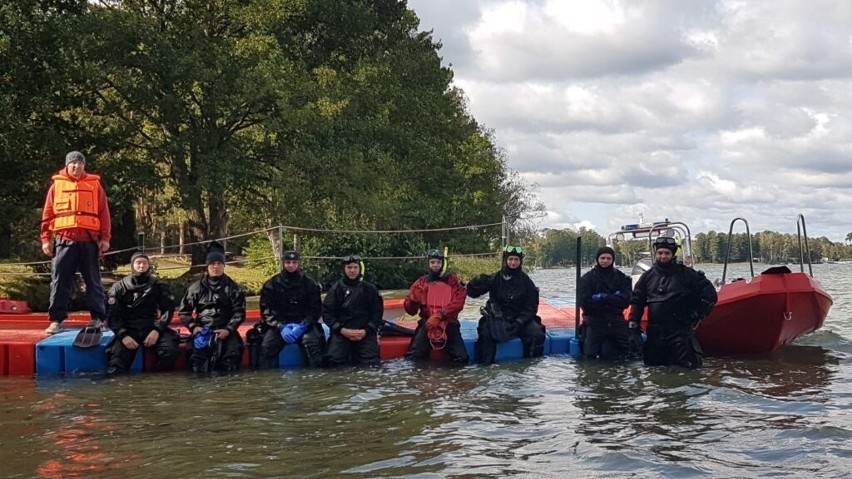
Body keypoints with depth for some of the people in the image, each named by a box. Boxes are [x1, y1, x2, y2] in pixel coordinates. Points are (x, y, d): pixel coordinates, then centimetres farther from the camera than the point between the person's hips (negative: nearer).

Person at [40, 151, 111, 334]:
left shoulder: (94, 184, 8)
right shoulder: (57, 185, 9)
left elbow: (104, 213, 5)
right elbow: (47, 214, 8)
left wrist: (105, 238, -2)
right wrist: (46, 238, 1)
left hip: (89, 241, 0)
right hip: (64, 240, 0)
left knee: (93, 280, 4)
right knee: (60, 280, 0)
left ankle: (98, 318, 10)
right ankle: (56, 319, 5)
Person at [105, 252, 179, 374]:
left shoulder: (158, 286, 11)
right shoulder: (120, 287, 9)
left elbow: (168, 309, 4)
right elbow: (112, 315, 2)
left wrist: (157, 330, -13)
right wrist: (123, 335, -15)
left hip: (152, 328, 1)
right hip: (129, 329, 0)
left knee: (171, 350, -27)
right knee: (117, 357, -28)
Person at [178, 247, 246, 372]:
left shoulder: (233, 288, 9)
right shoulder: (196, 287, 11)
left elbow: (239, 312, 4)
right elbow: (184, 311, 12)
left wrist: (228, 329, -11)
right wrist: (193, 327, -5)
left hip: (225, 330, 0)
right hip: (202, 330, 0)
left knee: (232, 354, -27)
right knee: (196, 355, -27)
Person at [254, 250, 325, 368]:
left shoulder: (309, 283, 4)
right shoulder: (272, 284, 4)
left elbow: (316, 309, 0)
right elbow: (266, 310, -2)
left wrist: (302, 326, -16)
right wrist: (280, 327, -17)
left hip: (303, 324, 0)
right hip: (279, 324, 1)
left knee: (313, 345, -29)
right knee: (267, 347, -25)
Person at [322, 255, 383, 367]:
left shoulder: (369, 289, 12)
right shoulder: (336, 288, 10)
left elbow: (377, 313, 8)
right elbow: (327, 312, 5)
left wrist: (366, 331, -7)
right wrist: (341, 330, -9)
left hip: (365, 333, 0)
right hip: (342, 332, 0)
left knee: (371, 364, -17)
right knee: (334, 361, -22)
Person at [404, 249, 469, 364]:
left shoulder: (453, 281, 5)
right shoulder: (421, 282, 9)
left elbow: (458, 303, -8)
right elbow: (410, 310, 7)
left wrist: (440, 315, -20)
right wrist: (414, 299, -16)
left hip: (449, 324, 0)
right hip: (427, 324, 0)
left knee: (461, 359, -17)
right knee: (414, 358, -22)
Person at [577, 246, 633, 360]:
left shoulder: (622, 278, 6)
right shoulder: (587, 278, 1)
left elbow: (626, 301, -5)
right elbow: (585, 302, -10)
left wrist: (602, 297, -13)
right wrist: (613, 298, -10)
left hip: (616, 322, 1)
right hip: (595, 322, -1)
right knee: (591, 355, -4)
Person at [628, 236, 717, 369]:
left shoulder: (686, 274, -2)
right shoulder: (648, 276, 9)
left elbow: (709, 293, -1)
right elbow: (637, 301, 15)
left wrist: (698, 315, -3)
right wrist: (633, 324, 8)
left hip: (680, 329, -4)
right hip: (655, 331, 4)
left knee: (689, 363, -11)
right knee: (651, 362, 8)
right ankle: (670, 355, 33)